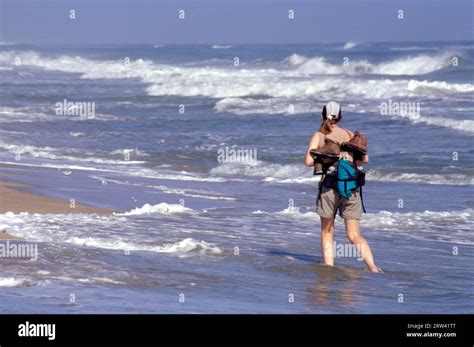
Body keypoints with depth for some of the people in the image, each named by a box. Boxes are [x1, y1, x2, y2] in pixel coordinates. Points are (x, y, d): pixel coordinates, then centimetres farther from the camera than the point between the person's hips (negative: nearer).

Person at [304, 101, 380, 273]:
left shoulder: (319, 136, 3)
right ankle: (372, 267, -14)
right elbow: (364, 158, 10)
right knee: (354, 235, 5)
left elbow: (308, 161, -7)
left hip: (329, 186, -2)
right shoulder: (349, 134, 11)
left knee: (327, 232, 14)